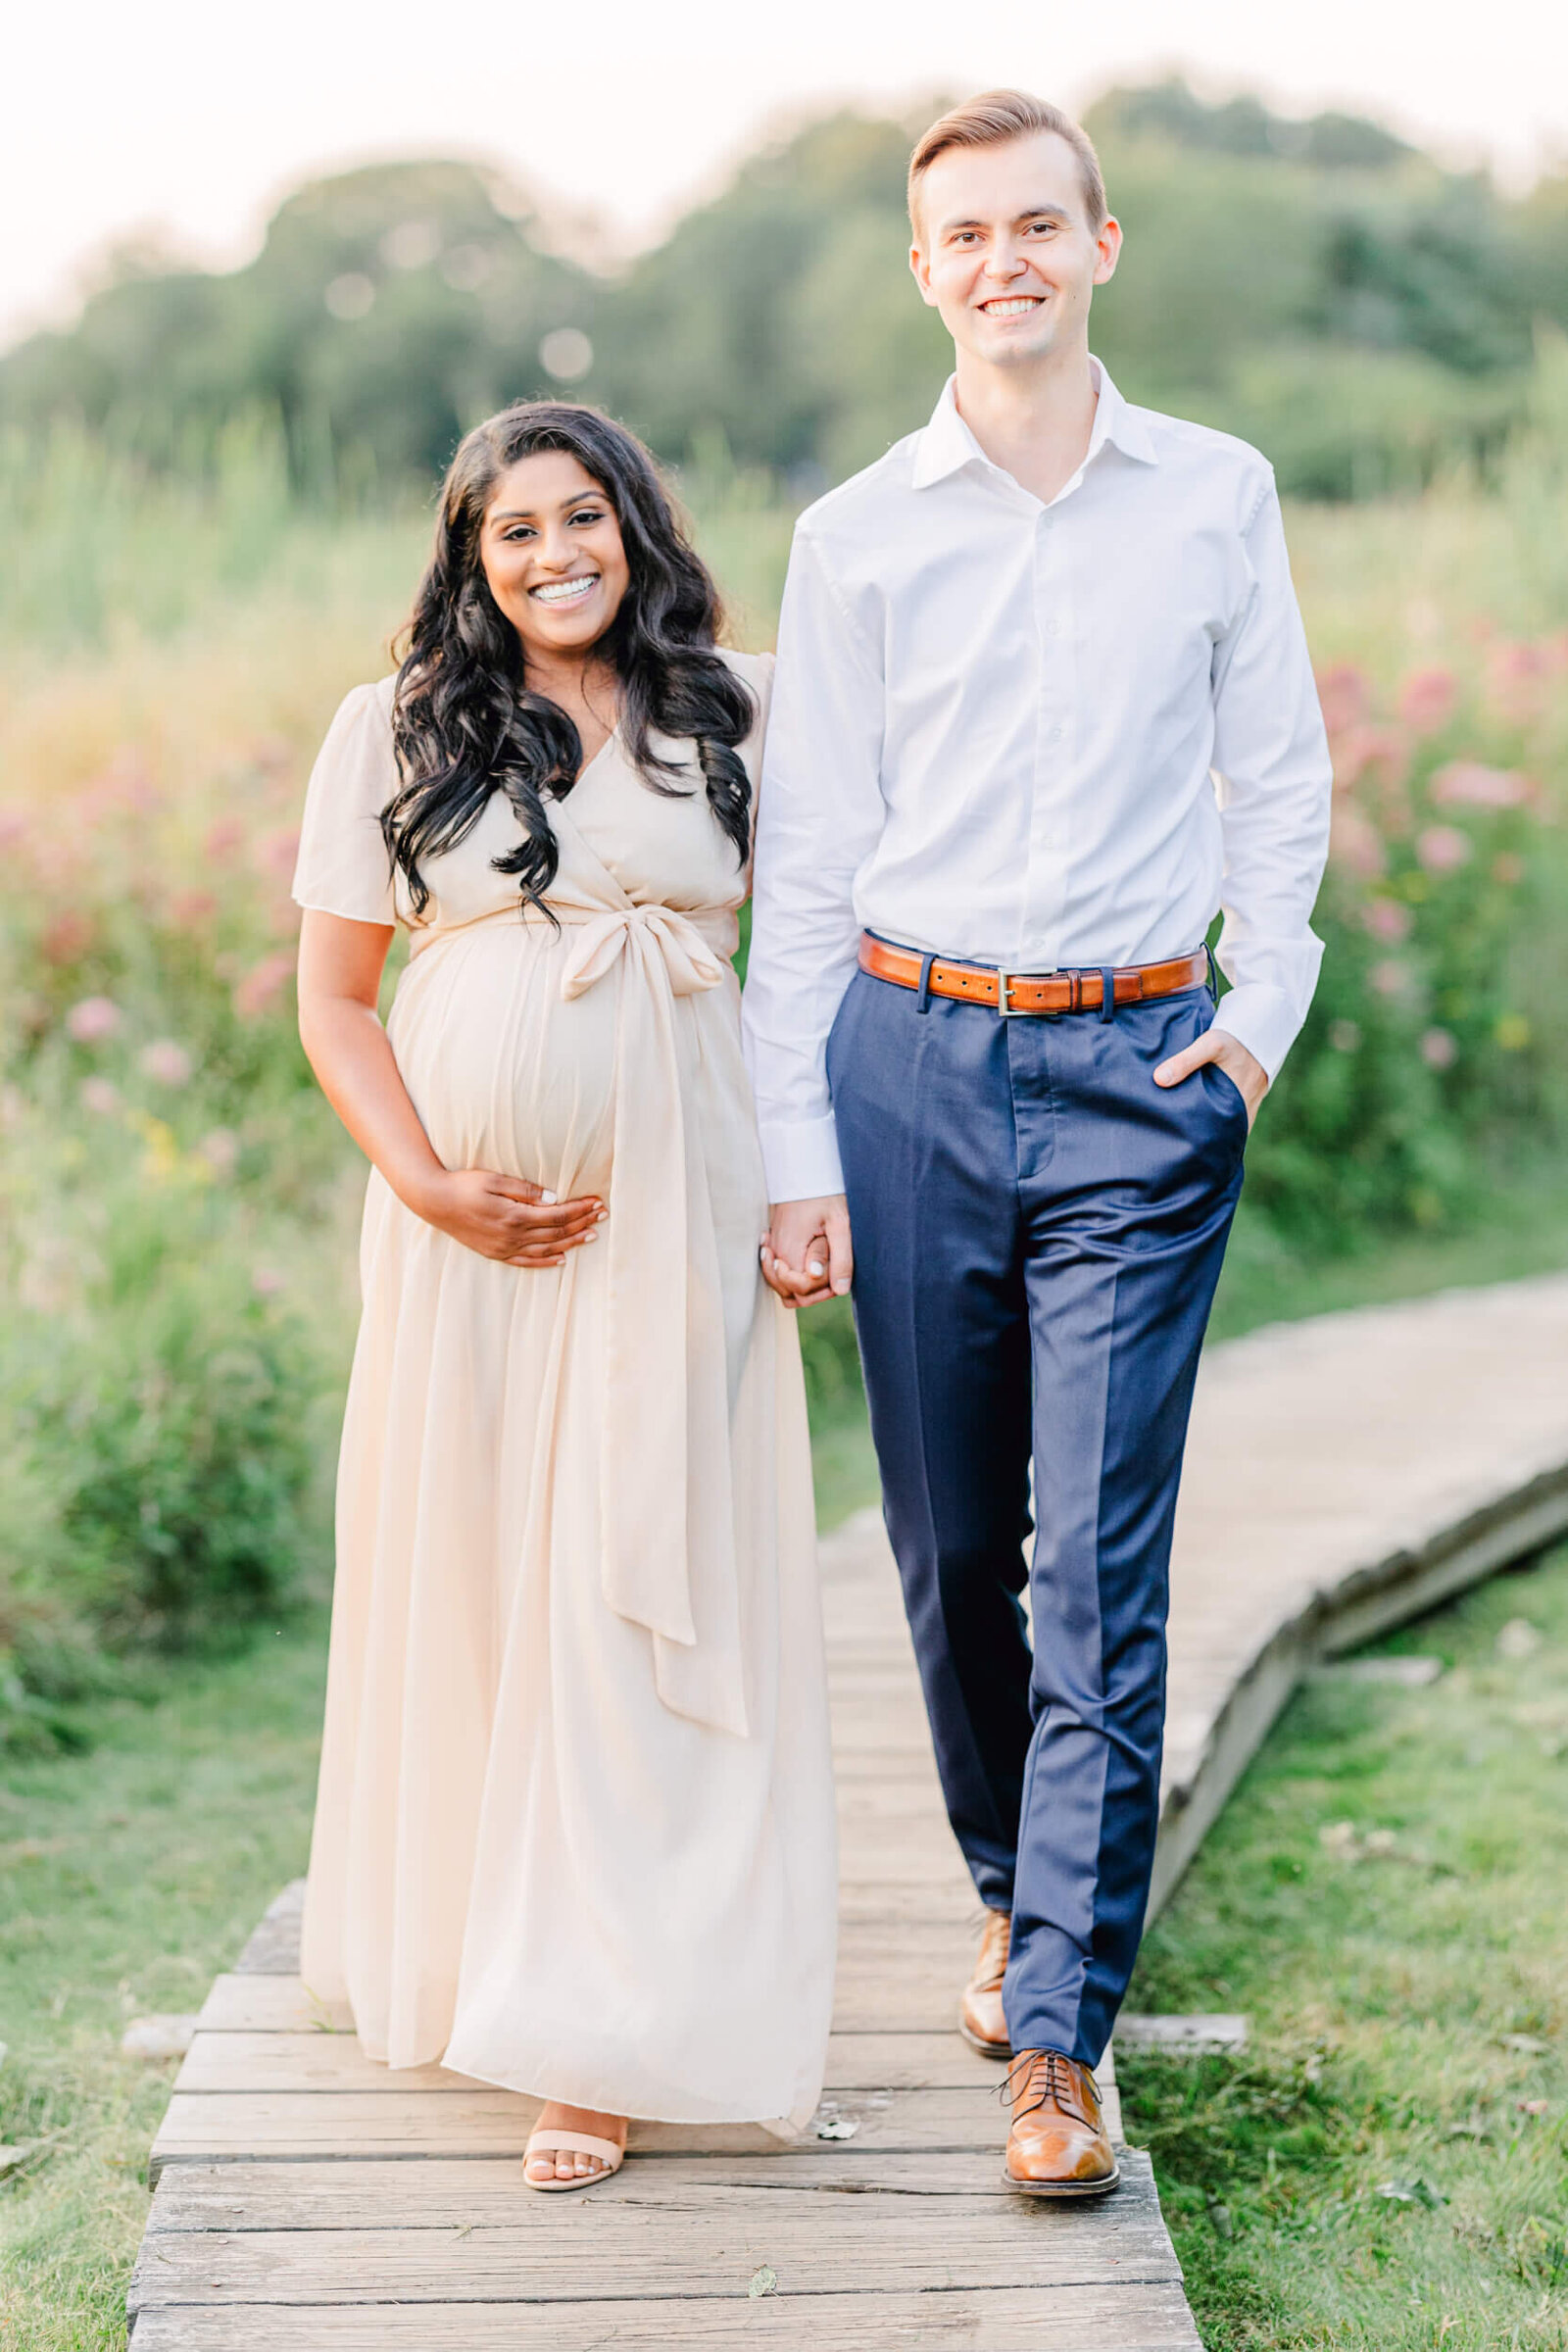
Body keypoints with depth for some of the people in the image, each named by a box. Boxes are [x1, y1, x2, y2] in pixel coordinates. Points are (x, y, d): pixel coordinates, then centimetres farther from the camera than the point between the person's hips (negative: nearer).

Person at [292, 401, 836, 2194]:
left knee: (639, 1586, -4)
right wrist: (426, 1181, -9)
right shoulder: (394, 733, 6)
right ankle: (457, 1945, 28)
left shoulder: (735, 717, 8)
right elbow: (332, 997, 5)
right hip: (468, 1218, 1)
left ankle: (605, 2034, 0)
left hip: (673, 1207, 0)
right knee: (471, 1564, 7)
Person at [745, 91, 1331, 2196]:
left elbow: (1283, 779, 13)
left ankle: (1059, 2038, -1)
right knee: (949, 1546, 8)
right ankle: (1013, 1889, 31)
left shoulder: (1218, 499, 6)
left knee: (1100, 1569, -6)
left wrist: (1260, 1020, 0)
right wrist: (796, 1152, 1)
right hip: (912, 1061, 1)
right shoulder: (857, 535, 5)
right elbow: (806, 858, 5)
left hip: (1141, 1073, -1)